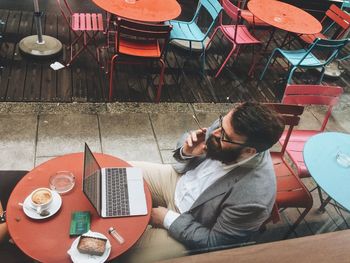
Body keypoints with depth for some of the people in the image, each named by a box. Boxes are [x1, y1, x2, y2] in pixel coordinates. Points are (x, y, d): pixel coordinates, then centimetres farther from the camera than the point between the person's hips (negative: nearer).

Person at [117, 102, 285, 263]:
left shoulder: (253, 198, -36)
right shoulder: (227, 127, -20)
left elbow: (214, 242, -21)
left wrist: (168, 219, -16)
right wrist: (187, 151, -24)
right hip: (178, 180, 6)